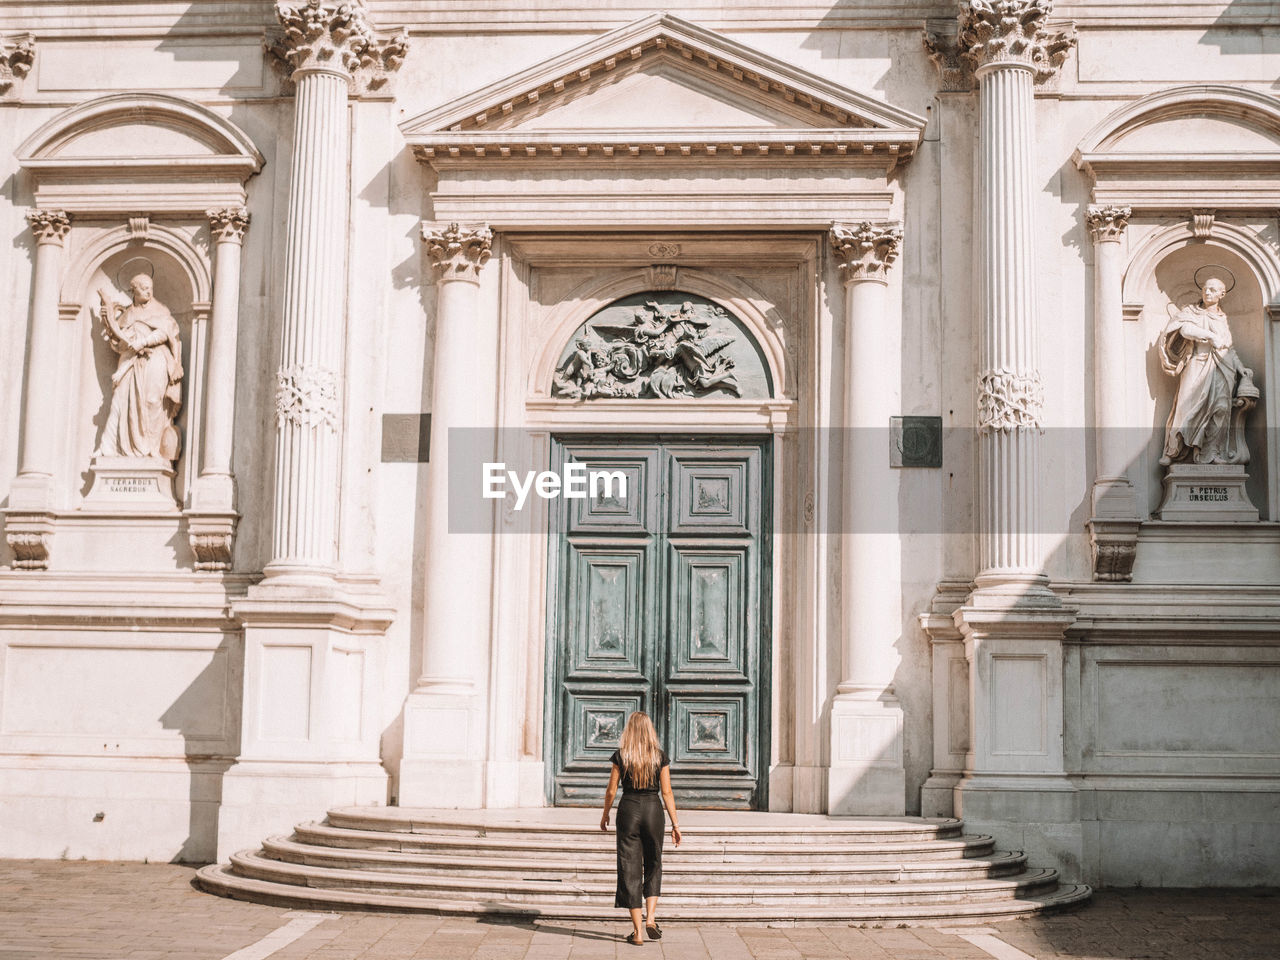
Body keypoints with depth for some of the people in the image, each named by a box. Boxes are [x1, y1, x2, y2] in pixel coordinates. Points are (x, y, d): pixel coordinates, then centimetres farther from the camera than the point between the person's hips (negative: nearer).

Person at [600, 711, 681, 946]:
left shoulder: (621, 756, -4)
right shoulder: (660, 756, -2)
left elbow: (611, 790, -1)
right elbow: (667, 792, -3)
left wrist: (605, 815, 15)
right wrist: (675, 824, 2)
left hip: (628, 809, -1)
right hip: (653, 809, 1)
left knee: (630, 868, 4)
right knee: (653, 865, 18)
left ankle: (638, 931, 3)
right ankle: (651, 918, 2)